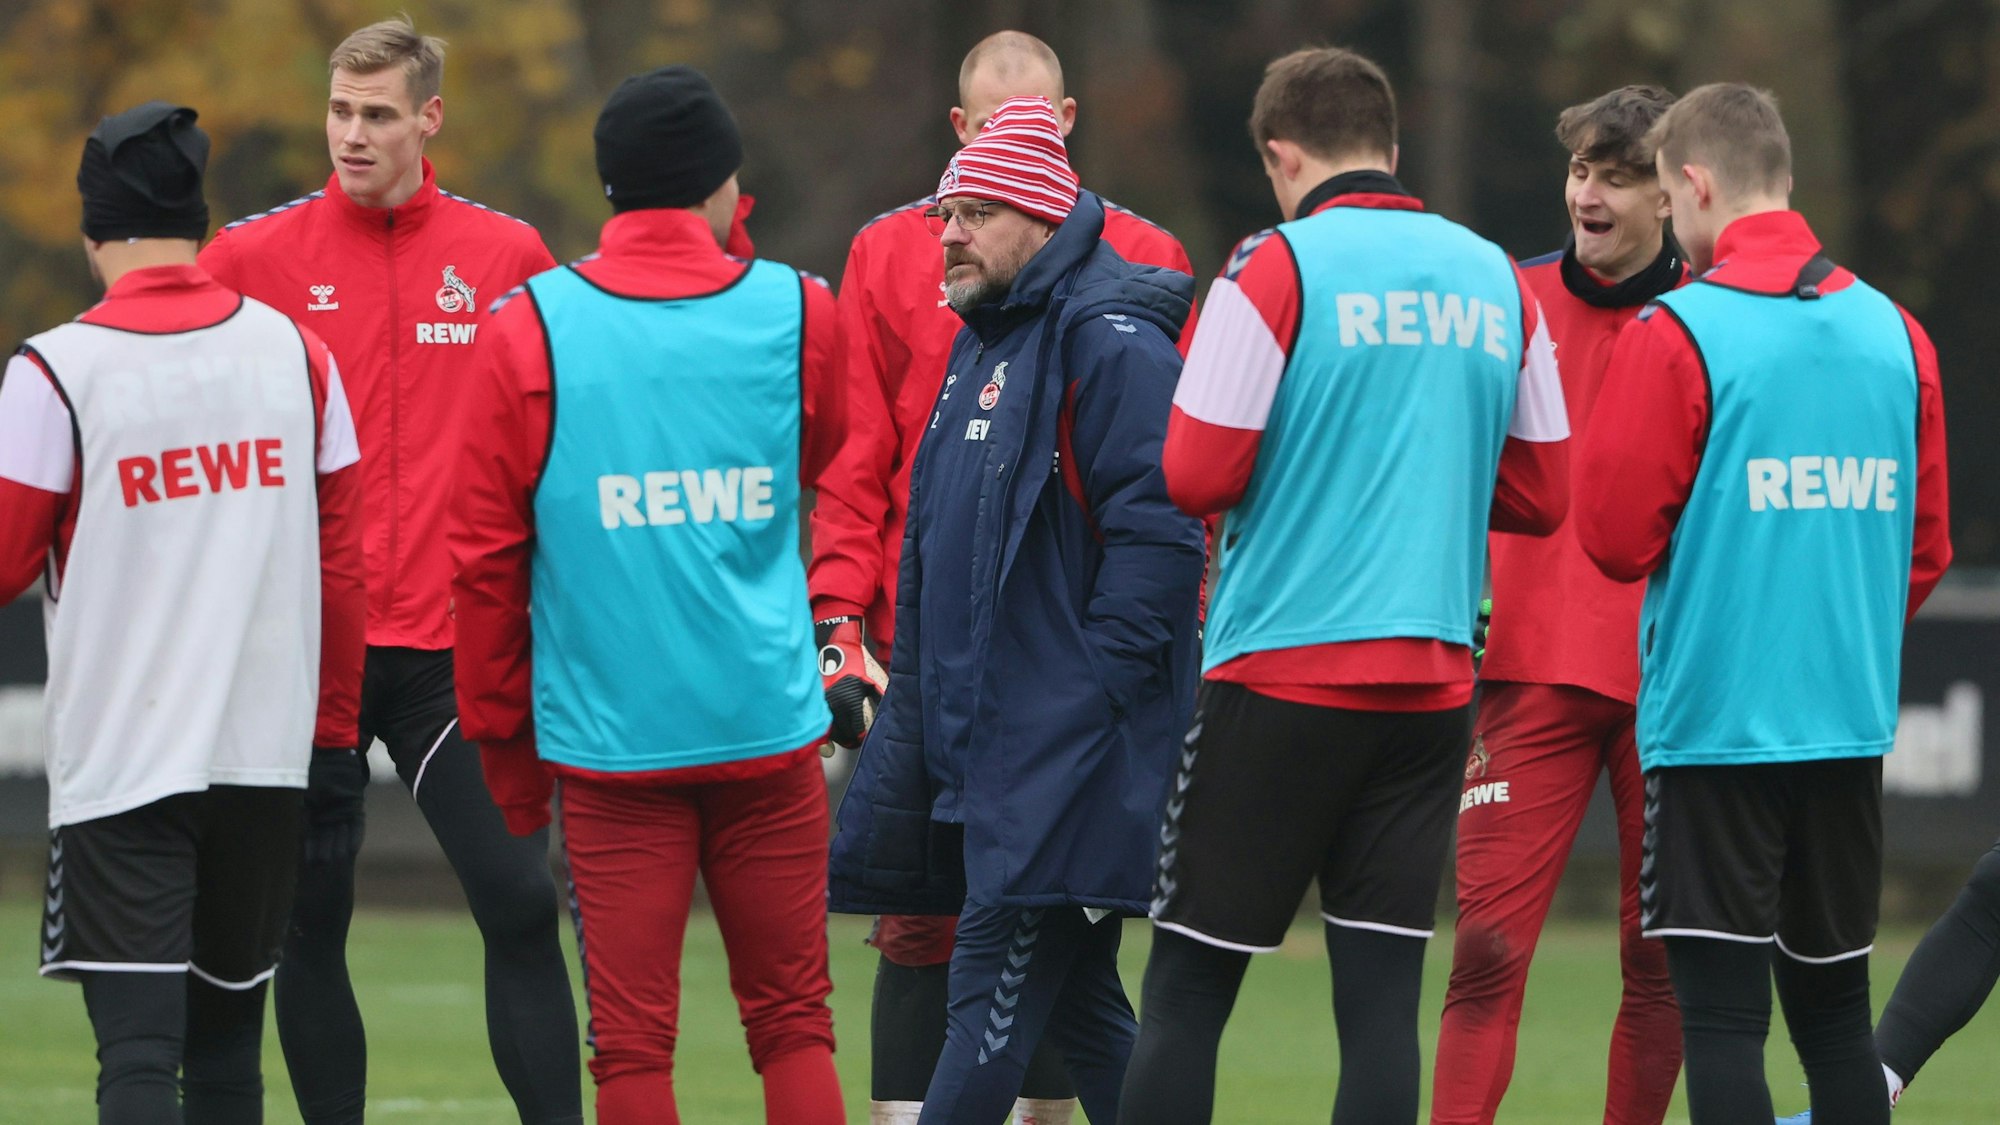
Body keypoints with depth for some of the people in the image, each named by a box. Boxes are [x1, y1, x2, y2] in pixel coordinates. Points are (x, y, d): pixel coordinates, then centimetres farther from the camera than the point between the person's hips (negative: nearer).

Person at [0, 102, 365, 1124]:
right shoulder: (294, 353, 4)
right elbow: (342, 561, 7)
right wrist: (331, 723, 17)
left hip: (119, 763, -4)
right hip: (270, 751, 4)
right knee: (228, 1037, 16)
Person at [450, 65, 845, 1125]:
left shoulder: (529, 330, -3)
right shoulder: (797, 313, 1)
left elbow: (484, 555, 0)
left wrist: (502, 737, 9)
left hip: (606, 731, -1)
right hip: (769, 729, 1)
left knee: (631, 1037, 1)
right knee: (792, 1019, 9)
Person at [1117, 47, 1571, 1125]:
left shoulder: (1276, 268, -7)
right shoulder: (1497, 280, 9)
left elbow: (1197, 477, -9)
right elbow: (1541, 497, 12)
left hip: (1281, 672, -4)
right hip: (1431, 681, 5)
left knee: (1186, 988, 1)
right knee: (1380, 988, 3)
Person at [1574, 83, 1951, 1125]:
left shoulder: (1675, 335, -10)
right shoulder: (1894, 333, 7)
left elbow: (1614, 533, -10)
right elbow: (1926, 543, 11)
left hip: (1714, 719, -6)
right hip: (1854, 721, 6)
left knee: (1720, 1012, -5)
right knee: (1834, 1008, 13)